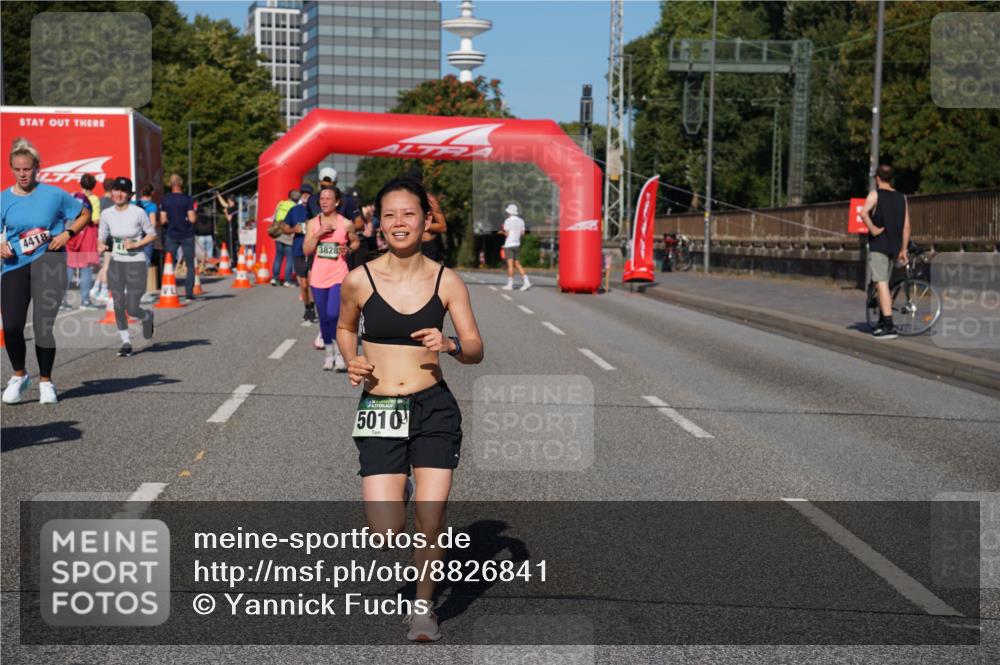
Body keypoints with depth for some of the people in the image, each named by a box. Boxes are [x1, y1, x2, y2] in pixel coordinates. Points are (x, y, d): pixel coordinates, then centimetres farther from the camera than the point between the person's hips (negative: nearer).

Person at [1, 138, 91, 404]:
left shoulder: (54, 194, 0)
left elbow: (84, 215, 11)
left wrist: (67, 234, -4)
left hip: (49, 258, -2)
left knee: (43, 325, -8)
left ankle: (46, 382, 11)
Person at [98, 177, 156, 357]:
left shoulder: (138, 212, -10)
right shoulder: (106, 214, 2)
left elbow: (152, 234, -1)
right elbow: (101, 238, 11)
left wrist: (135, 244, -14)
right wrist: (102, 246, -12)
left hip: (136, 263, -4)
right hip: (116, 263, 4)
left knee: (132, 308, -6)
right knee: (118, 306, 1)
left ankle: (147, 317, 30)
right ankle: (126, 342, 15)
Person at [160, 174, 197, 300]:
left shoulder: (165, 200, -1)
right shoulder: (188, 199, -9)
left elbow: (163, 220, -3)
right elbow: (192, 219, -14)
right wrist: (195, 214, 7)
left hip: (171, 236, 2)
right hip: (187, 235, -2)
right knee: (190, 265, 6)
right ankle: (189, 292, 0)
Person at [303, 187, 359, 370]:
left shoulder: (346, 224, -1)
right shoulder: (313, 223, 5)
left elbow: (356, 242, 14)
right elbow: (306, 250, 1)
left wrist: (348, 249, -7)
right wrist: (318, 234, -12)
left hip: (338, 275, -3)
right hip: (318, 276, 3)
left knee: (333, 315, -18)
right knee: (324, 318, 9)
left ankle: (341, 353, -4)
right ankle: (329, 352, 23)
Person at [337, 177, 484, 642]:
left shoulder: (447, 281, -1)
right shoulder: (359, 280, -2)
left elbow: (476, 350, 2)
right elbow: (344, 328, 17)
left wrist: (450, 345, -19)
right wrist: (351, 362, -2)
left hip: (434, 410, 0)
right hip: (379, 412, 0)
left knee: (431, 524, -1)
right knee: (386, 534, -6)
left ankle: (423, 606, 25)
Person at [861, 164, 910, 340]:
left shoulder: (875, 194, -6)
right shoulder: (901, 197, 11)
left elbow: (863, 213, -26)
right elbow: (906, 226, 8)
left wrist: (873, 229, -14)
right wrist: (903, 249, 11)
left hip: (878, 245, -6)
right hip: (893, 246, 6)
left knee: (881, 283, -10)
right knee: (884, 282, 18)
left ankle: (889, 326, -18)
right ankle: (882, 322, 26)